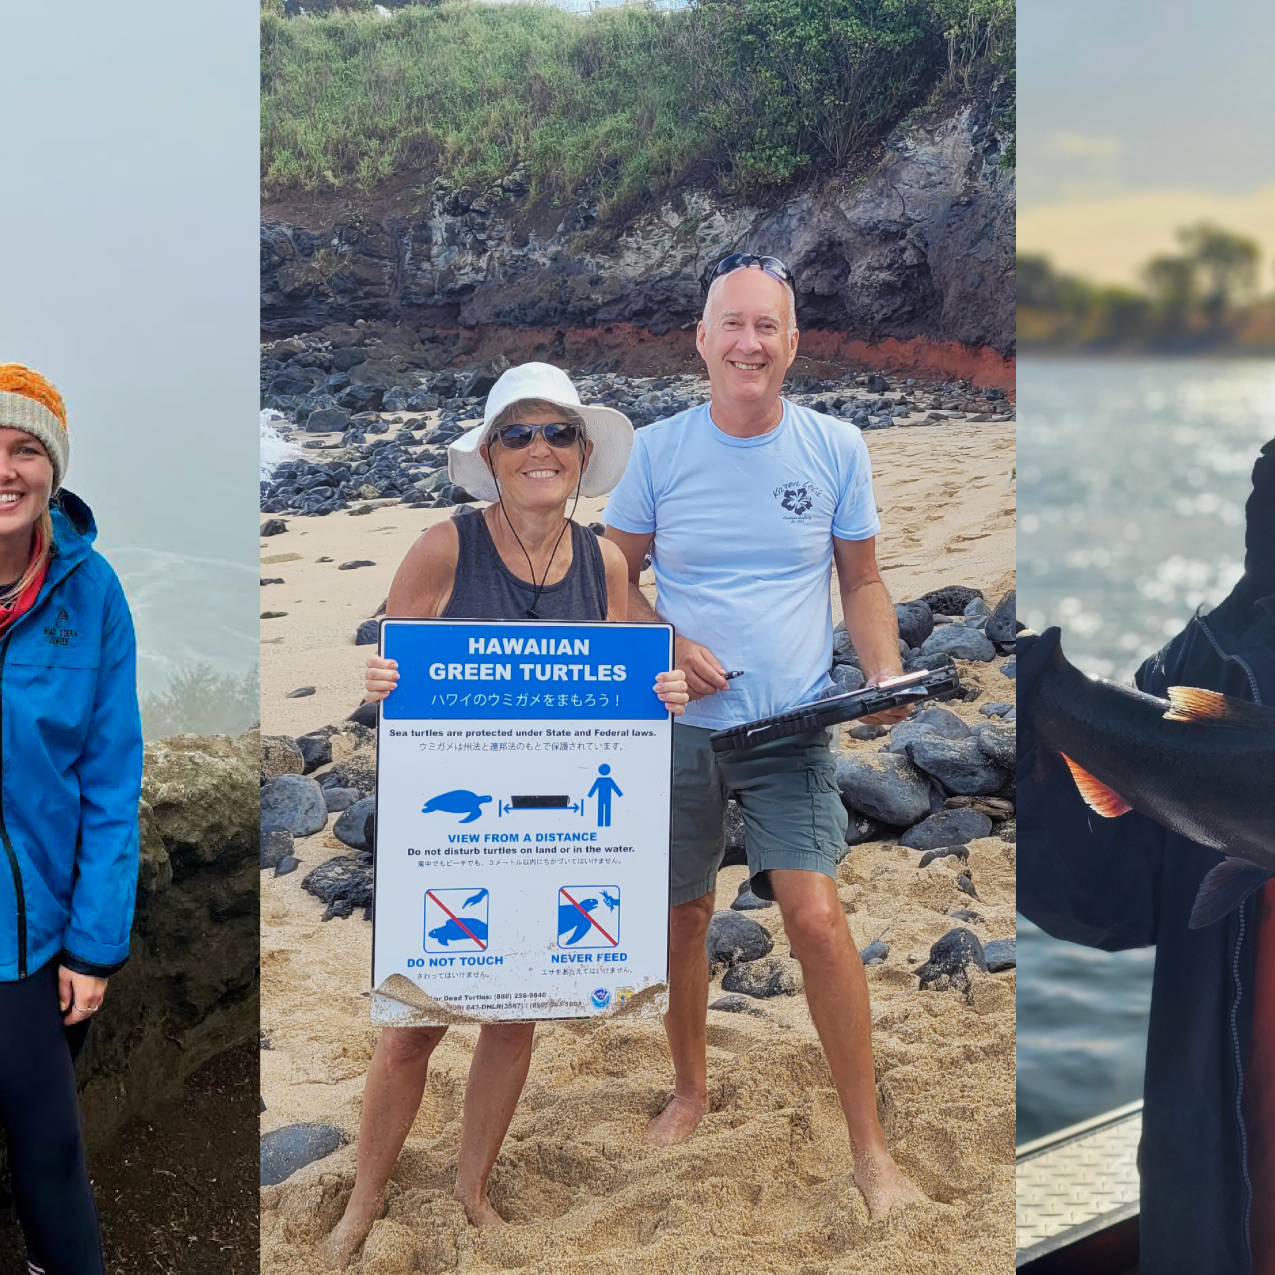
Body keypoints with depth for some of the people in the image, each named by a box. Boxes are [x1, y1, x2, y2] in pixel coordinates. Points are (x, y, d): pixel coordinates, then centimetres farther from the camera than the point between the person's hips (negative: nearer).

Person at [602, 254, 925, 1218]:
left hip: (794, 726, -1)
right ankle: (692, 1089, 38)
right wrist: (666, 647, -13)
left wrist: (886, 673, -9)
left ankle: (870, 1147, 1)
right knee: (684, 917, 13)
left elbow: (862, 580, 7)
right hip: (678, 726, 1)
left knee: (816, 915, -13)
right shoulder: (659, 450, -2)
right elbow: (614, 577, 5)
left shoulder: (836, 448, -1)